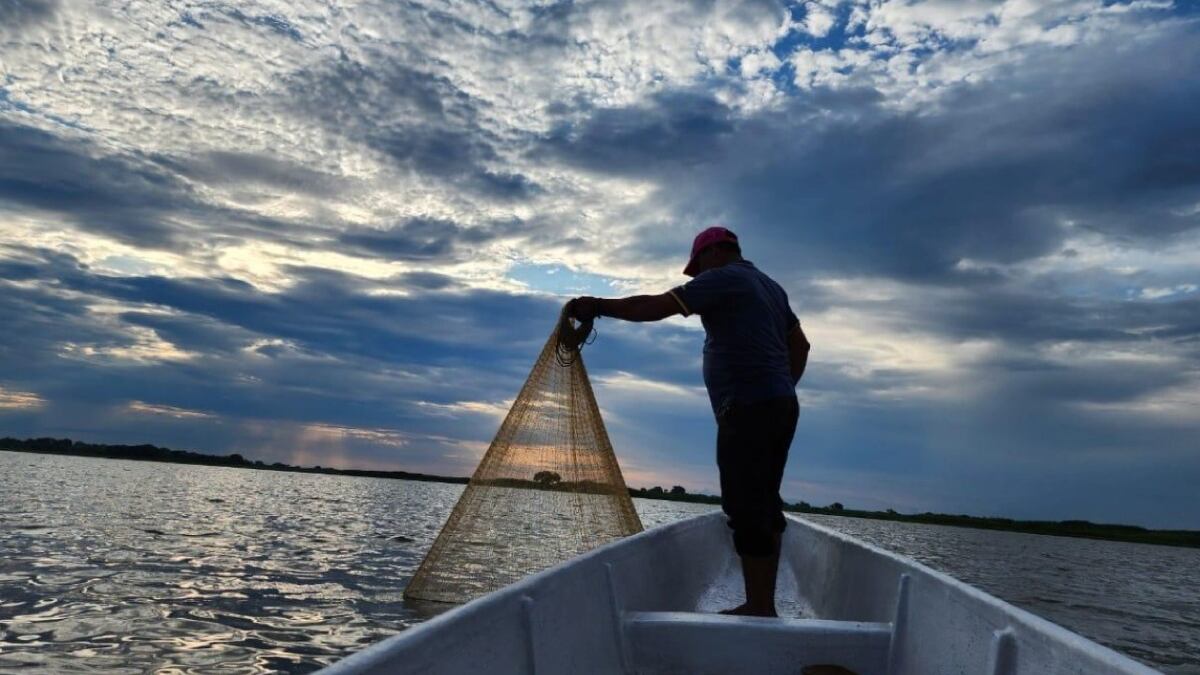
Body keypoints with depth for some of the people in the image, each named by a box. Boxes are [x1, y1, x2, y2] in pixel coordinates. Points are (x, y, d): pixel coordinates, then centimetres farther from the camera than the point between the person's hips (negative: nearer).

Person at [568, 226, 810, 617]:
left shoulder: (723, 278, -5)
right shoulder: (769, 286, 23)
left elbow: (655, 307, -13)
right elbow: (800, 345, 26)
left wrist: (597, 306, -7)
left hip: (747, 409, -9)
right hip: (782, 407, 9)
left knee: (747, 511, -8)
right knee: (763, 506, 10)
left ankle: (759, 608, -7)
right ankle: (764, 604, 13)